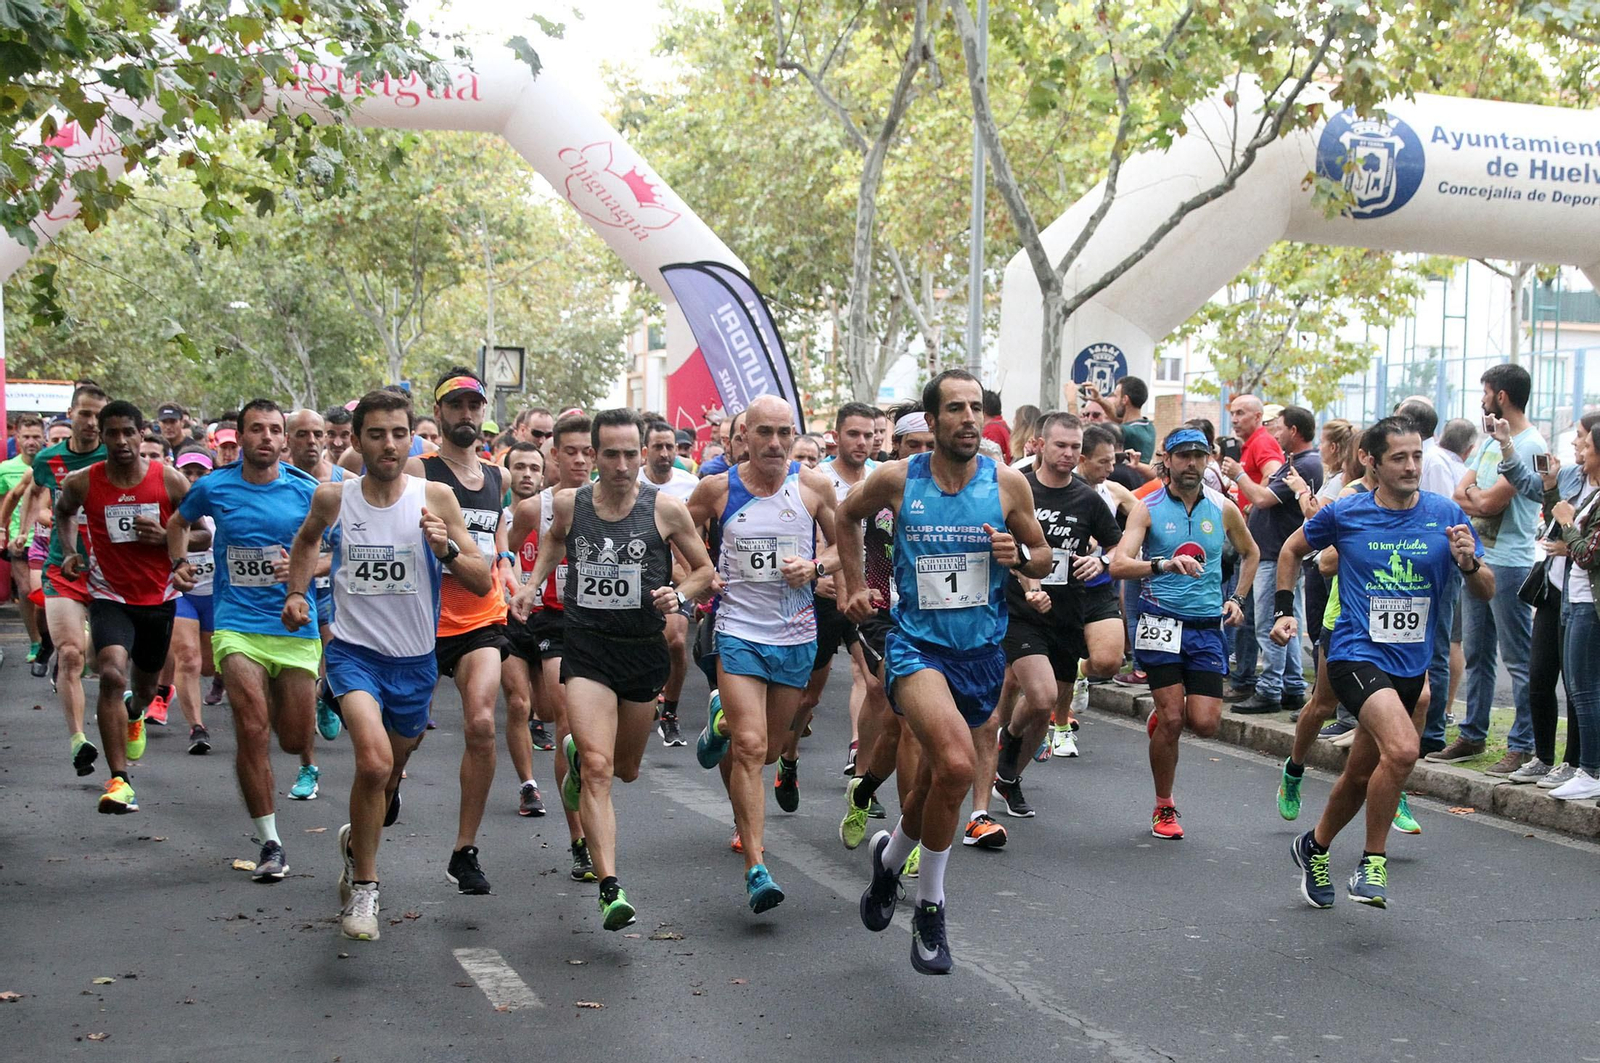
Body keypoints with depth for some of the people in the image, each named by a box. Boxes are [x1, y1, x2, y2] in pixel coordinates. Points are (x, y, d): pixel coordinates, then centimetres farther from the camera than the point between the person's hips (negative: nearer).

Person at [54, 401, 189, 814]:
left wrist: (167, 537, -19)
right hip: (110, 597, -2)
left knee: (145, 685, 21)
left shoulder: (170, 480, -10)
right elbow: (63, 511, 16)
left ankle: (135, 716, 61)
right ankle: (119, 780, -24)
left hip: (158, 598, 2)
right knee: (112, 674, -26)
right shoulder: (81, 483, -8)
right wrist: (71, 552, 2)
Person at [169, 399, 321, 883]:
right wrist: (180, 562, 5)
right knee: (253, 731, -15)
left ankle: (278, 699, 46)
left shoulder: (307, 491, -2)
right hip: (237, 626, -1)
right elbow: (178, 523, 22)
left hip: (296, 625, 1)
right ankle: (270, 844, -3)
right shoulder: (213, 487, 1)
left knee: (296, 741, 8)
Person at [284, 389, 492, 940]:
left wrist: (447, 550, -24)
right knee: (374, 759, -25)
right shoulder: (332, 497, -4)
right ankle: (363, 886, -8)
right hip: (354, 649, -2)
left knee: (390, 771, 19)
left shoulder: (435, 497, -7)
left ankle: (356, 841, 52)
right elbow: (307, 539, 22)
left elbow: (484, 583, -7)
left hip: (415, 659, 2)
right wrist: (296, 591, 9)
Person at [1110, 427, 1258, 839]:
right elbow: (1118, 565, -16)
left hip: (1208, 626, 3)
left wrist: (1236, 598, 16)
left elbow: (1250, 553, 26)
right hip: (1161, 623, -3)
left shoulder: (1223, 508, 7)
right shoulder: (1147, 508, -3)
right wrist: (1164, 564, -32)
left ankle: (1161, 716, 31)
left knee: (1205, 723, -5)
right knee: (1172, 718, -7)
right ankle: (1164, 809, 13)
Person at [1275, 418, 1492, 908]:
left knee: (1360, 776, 16)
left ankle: (1314, 848, 43)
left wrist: (1469, 563, -19)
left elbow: (1487, 592, 1)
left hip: (1411, 665, 4)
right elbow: (1292, 549, 13)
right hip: (1356, 655, -4)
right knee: (1403, 748, -28)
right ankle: (1373, 861, -9)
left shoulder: (1446, 514, -1)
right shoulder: (1345, 513, -5)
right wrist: (1284, 610, 6)